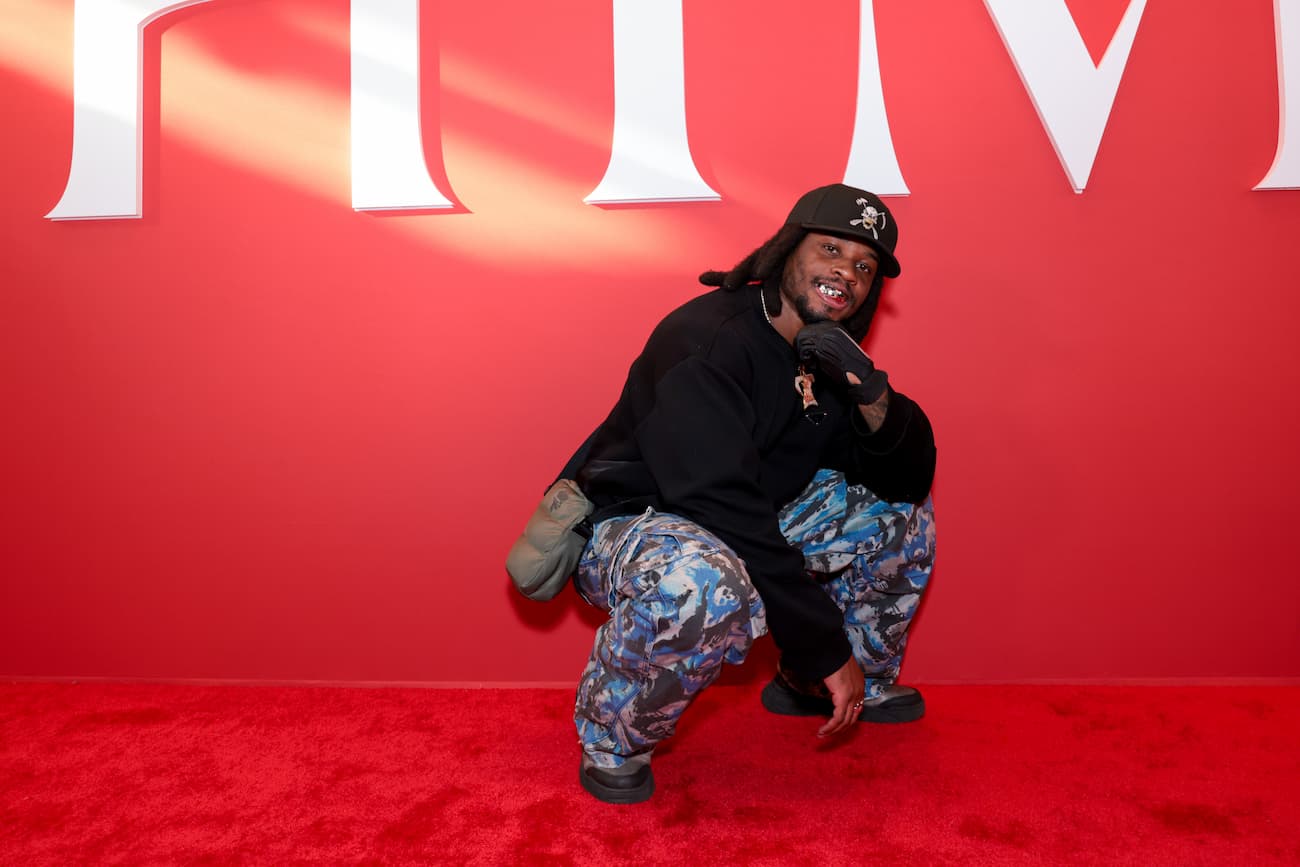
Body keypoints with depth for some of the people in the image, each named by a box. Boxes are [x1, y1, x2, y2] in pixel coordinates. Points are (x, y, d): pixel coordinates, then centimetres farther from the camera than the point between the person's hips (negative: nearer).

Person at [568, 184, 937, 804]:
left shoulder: (830, 355, 1)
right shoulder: (705, 339, -25)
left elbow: (908, 480, 0)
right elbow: (724, 508, -32)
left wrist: (873, 398, -23)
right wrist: (825, 648, -29)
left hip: (756, 527, 8)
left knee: (906, 514, 7)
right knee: (705, 588, -42)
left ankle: (865, 682, 25)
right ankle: (613, 735, -11)